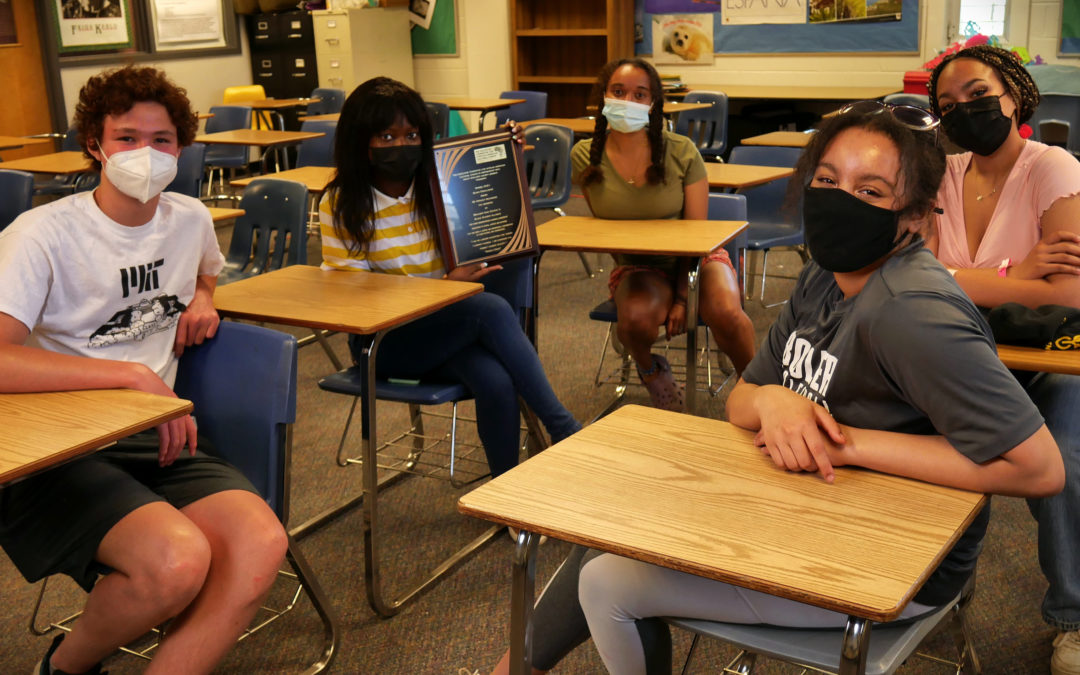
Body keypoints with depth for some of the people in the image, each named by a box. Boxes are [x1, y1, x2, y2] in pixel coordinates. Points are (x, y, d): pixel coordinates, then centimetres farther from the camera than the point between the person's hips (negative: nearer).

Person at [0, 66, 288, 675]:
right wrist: (134, 375, -24)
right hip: (57, 454, -5)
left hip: (158, 440, 5)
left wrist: (201, 299, 11)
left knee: (262, 544, -25)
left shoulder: (189, 219, 10)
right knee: (178, 560, -32)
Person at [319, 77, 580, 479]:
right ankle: (562, 427, -26)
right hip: (383, 340, -4)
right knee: (490, 309, -31)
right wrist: (444, 285, -23)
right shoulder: (340, 206, -7)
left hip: (446, 325, 4)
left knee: (497, 383, -31)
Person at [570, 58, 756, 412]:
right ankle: (650, 370, 4)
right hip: (636, 266, 1)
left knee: (725, 312, -33)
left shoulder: (682, 153, -9)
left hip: (692, 259, 0)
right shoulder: (585, 157, -5)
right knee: (637, 317, -35)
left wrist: (682, 296, -16)